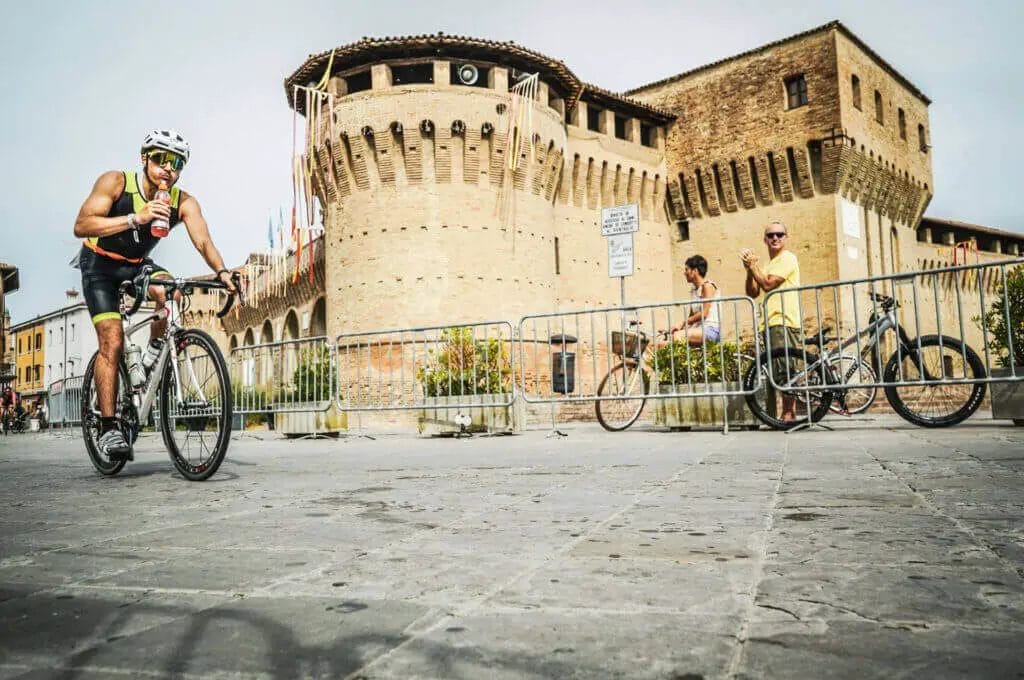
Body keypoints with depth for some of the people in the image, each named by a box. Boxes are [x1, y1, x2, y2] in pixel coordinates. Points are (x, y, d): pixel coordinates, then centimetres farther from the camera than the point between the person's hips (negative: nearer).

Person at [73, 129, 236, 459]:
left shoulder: (184, 202, -17)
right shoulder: (115, 182, -23)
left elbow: (203, 241, -28)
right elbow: (81, 226, -33)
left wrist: (222, 272, -49)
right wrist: (136, 218, -45)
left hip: (138, 264, 3)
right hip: (100, 263, -3)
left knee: (169, 292, -31)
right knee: (112, 341, -16)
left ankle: (155, 350, -1)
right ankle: (108, 428, -11)